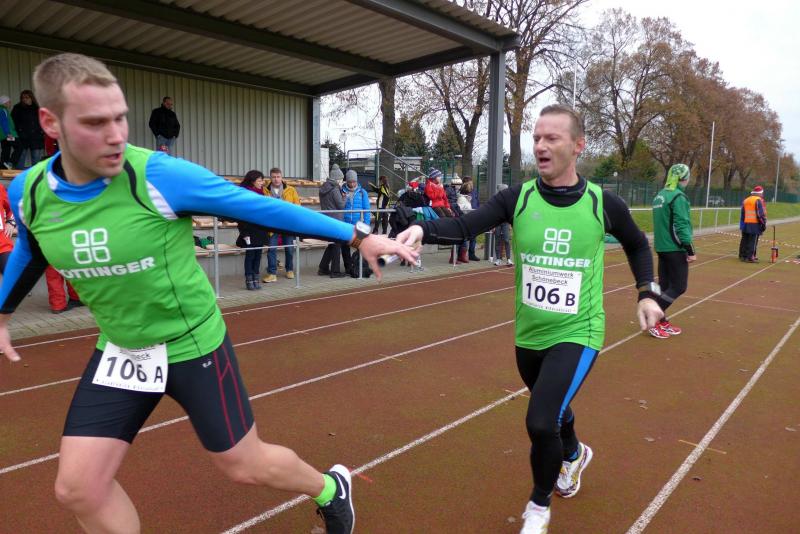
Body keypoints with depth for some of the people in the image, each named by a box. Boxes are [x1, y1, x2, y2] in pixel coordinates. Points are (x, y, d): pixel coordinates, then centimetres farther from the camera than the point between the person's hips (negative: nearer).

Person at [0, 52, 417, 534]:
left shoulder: (160, 177, -24)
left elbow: (263, 208, -18)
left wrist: (358, 236, -18)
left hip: (192, 344, -4)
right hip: (120, 351, 5)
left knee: (245, 466, 6)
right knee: (78, 488, 5)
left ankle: (332, 489, 38)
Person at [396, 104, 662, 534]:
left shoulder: (602, 203, -9)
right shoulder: (517, 198, -9)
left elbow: (637, 245, 11)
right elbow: (465, 226, -23)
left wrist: (647, 293, 2)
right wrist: (423, 229, -42)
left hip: (577, 334, -3)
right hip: (529, 335, 3)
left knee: (541, 423, -15)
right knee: (551, 410, 24)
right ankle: (574, 455, 61)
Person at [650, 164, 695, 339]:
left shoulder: (660, 195, 11)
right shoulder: (679, 197, -14)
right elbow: (682, 225, -19)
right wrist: (690, 250, -16)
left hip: (662, 247, 8)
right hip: (675, 248, -8)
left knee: (665, 285, 12)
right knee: (679, 286, -2)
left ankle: (662, 322, 16)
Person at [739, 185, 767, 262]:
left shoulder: (745, 200, 14)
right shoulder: (758, 200, -8)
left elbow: (742, 214, 19)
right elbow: (761, 214, -12)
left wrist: (742, 224, 23)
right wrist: (763, 224, -7)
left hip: (746, 224, 7)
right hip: (755, 224, -7)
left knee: (744, 240, 11)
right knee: (753, 241, -6)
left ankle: (742, 256, 14)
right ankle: (750, 257, -8)